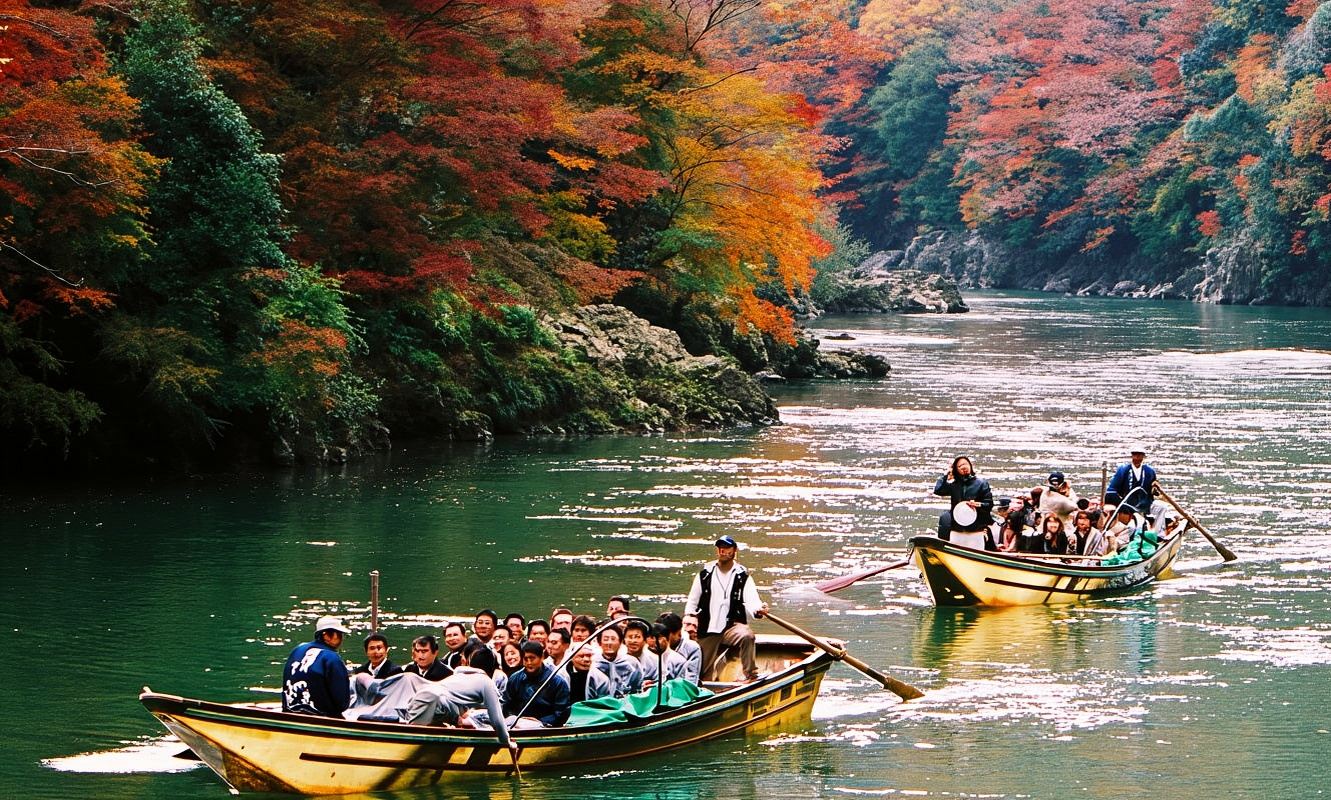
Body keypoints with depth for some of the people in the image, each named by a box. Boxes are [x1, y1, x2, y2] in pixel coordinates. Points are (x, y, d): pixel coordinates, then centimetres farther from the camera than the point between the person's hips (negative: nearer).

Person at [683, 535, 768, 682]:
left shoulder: (742, 576, 2)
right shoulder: (705, 574, 9)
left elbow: (751, 600, -11)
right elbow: (693, 599, 13)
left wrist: (758, 609, -34)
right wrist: (689, 615, -6)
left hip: (732, 626, -3)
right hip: (707, 631, 3)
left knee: (746, 636, -35)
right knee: (702, 673, -2)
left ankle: (751, 676, -27)